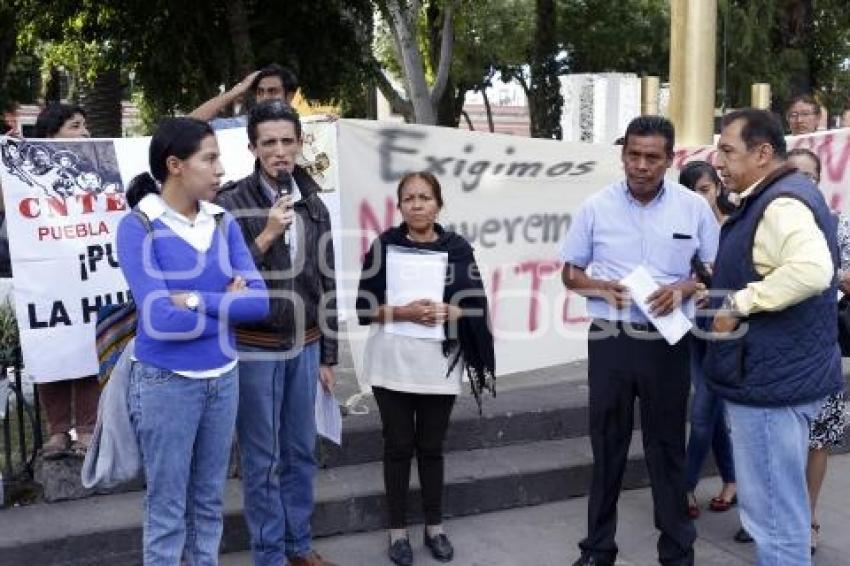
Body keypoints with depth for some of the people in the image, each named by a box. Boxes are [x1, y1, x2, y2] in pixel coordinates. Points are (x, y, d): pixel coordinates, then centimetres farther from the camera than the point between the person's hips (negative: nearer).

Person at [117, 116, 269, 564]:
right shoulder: (138, 227, -12)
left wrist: (197, 300, -18)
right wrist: (227, 305, -11)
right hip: (166, 383, -5)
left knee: (209, 501, 17)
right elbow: (160, 319, -21)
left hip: (223, 377, 5)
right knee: (167, 507, 8)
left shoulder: (224, 222, 2)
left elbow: (260, 300, -7)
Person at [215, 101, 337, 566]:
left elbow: (326, 284, 10)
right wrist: (265, 237, -22)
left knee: (301, 451, 15)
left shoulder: (314, 205, 6)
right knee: (262, 458, 6)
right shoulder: (232, 203, -9)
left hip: (304, 347, 5)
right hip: (255, 350, -5)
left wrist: (327, 355, 11)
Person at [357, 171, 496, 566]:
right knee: (398, 446, 6)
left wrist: (449, 312, -16)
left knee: (431, 447, 11)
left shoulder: (457, 248, 2)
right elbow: (364, 308, -3)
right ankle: (398, 529, 19)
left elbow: (476, 307, 3)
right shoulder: (384, 246, -1)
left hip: (439, 366, 1)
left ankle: (434, 526, 26)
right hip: (393, 364, -1)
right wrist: (403, 312, -18)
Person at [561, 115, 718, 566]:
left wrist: (685, 288, -13)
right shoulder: (596, 207, -1)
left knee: (667, 445, 8)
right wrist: (602, 288, -13)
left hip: (668, 342, 0)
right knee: (607, 444, 10)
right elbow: (570, 274, 7)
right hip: (610, 340, 1)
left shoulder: (694, 207, -1)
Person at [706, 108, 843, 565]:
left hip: (770, 378, -11)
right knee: (782, 505, 21)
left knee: (773, 511, -1)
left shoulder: (781, 203, -19)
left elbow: (812, 270, -36)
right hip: (780, 372, 11)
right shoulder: (777, 198, 14)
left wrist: (740, 302, -25)